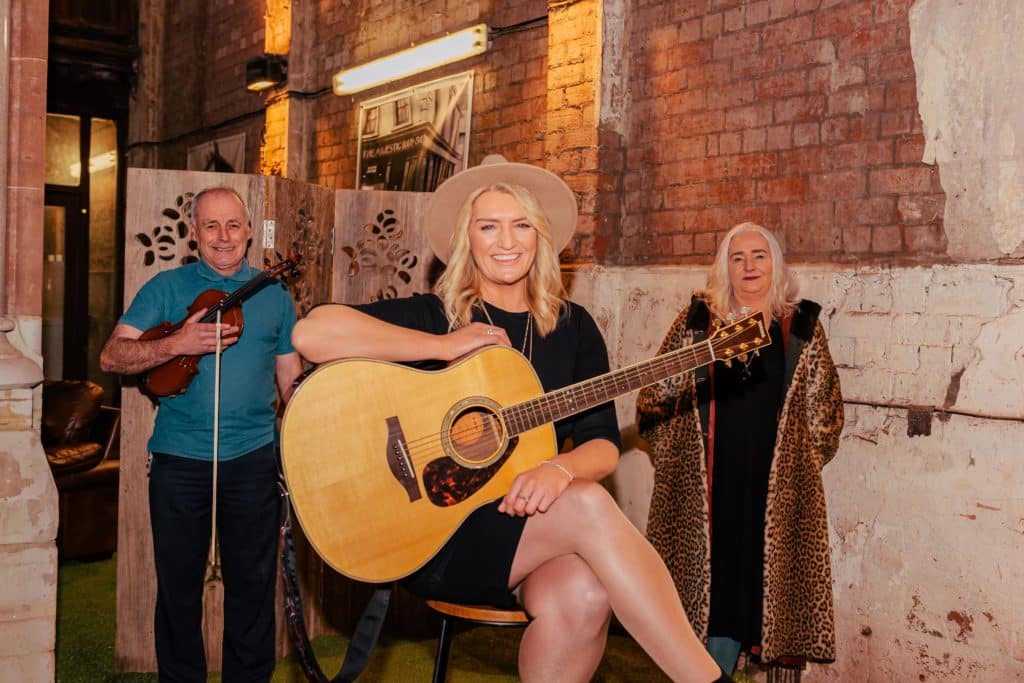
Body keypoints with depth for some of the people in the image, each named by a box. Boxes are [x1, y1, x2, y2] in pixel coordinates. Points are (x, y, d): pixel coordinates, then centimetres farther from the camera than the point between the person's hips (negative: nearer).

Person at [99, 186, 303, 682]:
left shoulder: (274, 296, 8)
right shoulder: (167, 287, 4)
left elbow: (290, 380, 11)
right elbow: (111, 357, -3)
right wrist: (177, 344, -19)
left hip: (253, 458, 1)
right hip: (179, 459, 0)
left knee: (253, 583, 8)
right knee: (178, 583, 11)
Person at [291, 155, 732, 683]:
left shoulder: (573, 327, 9)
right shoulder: (434, 315, 0)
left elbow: (603, 443, 4)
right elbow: (311, 333, -14)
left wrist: (561, 469, -20)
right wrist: (446, 347, -15)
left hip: (539, 525, 3)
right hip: (433, 534, -3)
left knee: (584, 591, -33)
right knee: (588, 505, -30)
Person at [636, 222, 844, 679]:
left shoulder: (802, 327, 6)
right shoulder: (698, 321, 5)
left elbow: (824, 408, 10)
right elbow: (656, 394, 7)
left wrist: (799, 462, 4)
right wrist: (680, 455, 3)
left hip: (778, 489, 0)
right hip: (709, 485, 0)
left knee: (768, 579, 3)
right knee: (715, 571, 4)